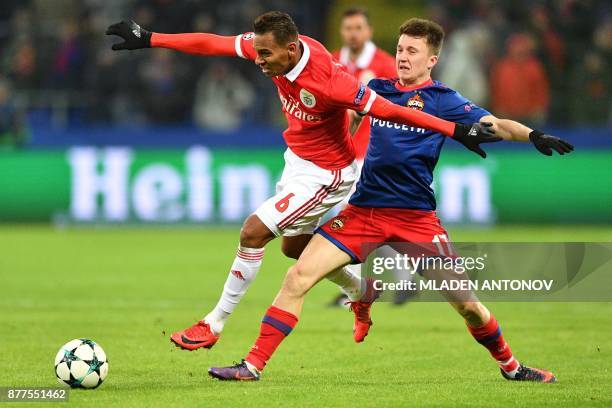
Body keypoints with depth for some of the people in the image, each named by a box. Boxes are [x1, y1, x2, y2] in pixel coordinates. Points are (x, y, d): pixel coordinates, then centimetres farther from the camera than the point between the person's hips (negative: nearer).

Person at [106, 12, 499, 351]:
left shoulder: (329, 81, -35)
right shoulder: (274, 48, -15)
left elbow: (390, 111, -30)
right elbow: (212, 44, -7)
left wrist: (458, 130, -29)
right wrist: (150, 39, -4)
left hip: (326, 175, -9)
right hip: (297, 159, 9)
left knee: (253, 232, -12)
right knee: (294, 246, 22)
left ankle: (214, 325, 1)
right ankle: (362, 292, 47)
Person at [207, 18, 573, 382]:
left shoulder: (443, 100, 0)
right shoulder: (378, 89, 11)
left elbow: (493, 125, -11)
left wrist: (533, 135, -27)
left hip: (416, 217, -3)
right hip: (364, 211, 3)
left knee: (465, 302, -3)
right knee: (298, 277, -11)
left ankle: (510, 366, 22)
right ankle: (253, 365, -6)